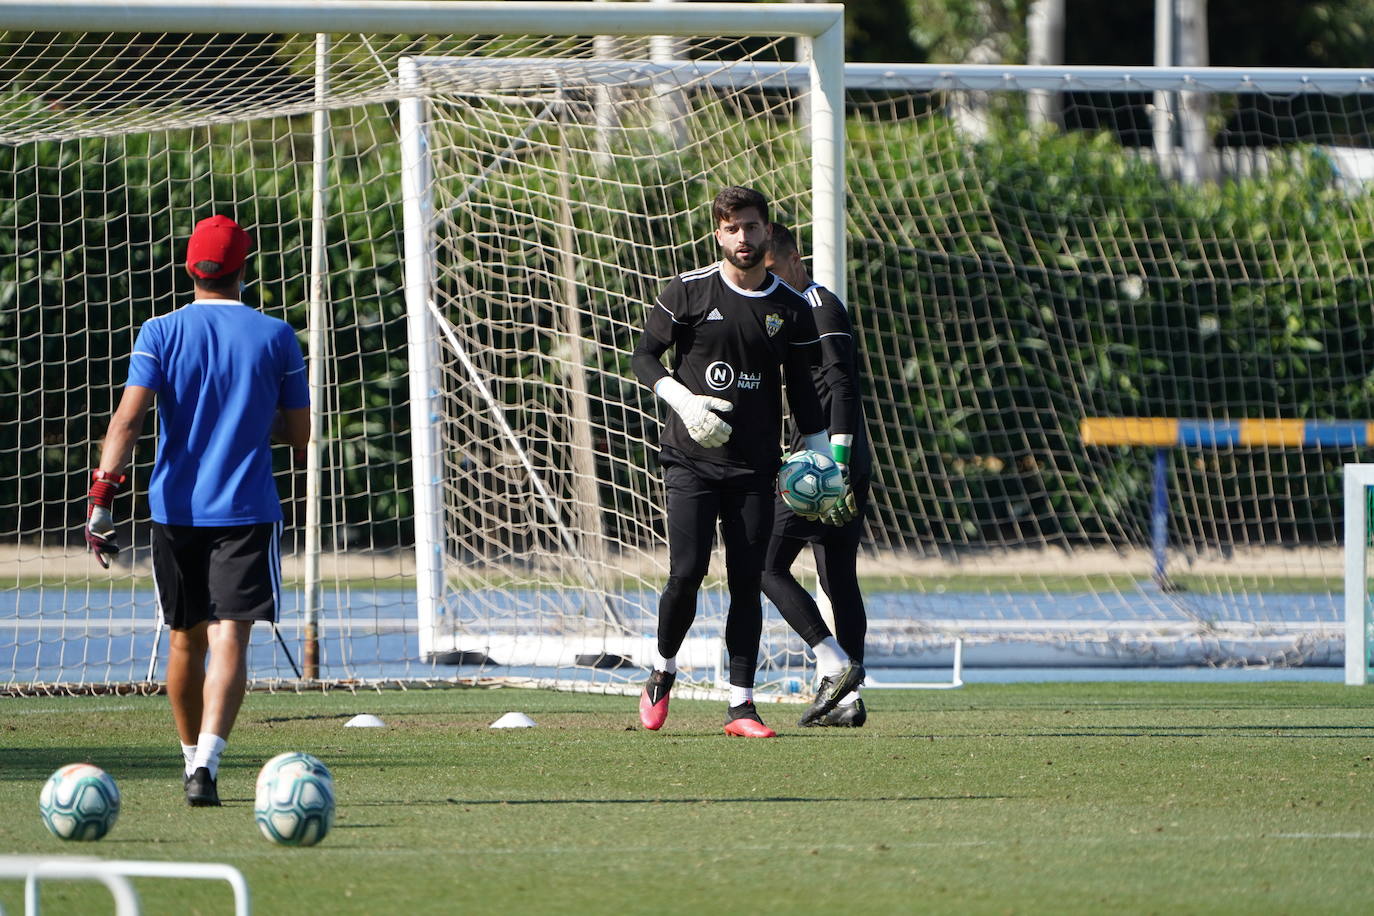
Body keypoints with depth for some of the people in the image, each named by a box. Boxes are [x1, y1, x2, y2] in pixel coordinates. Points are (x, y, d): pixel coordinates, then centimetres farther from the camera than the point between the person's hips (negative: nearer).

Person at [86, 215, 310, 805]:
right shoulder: (275, 337, 2)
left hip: (175, 509, 2)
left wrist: (102, 495, -15)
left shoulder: (160, 333, 1)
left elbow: (128, 417, -11)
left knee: (186, 641, 18)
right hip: (246, 512, -2)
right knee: (229, 641, -11)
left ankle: (193, 760, 30)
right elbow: (298, 433, 8)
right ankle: (206, 763, -29)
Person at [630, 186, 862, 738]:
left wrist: (822, 458, 6)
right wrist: (684, 401, -14)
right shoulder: (688, 292, 0)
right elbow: (644, 355, 3)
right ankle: (662, 674, 13)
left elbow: (801, 388, 14)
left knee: (748, 582, -1)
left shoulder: (791, 308, 7)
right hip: (691, 458, -2)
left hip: (755, 464, 2)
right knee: (686, 573, -12)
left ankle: (741, 704, 3)